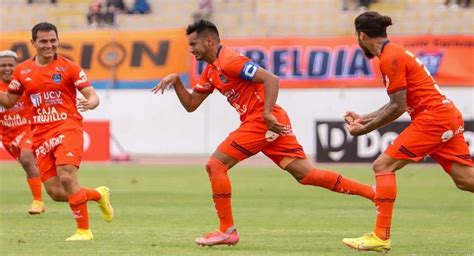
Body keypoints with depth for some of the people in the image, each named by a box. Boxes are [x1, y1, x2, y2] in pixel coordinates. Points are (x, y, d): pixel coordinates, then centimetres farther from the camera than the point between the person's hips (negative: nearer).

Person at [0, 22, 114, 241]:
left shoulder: (69, 67, 0)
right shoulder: (22, 71, 10)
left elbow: (92, 96, -4)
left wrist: (89, 103, -27)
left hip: (67, 127, -4)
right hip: (40, 134, 4)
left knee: (67, 177, -23)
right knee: (55, 192, -2)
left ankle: (84, 230, -10)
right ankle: (98, 195, 26)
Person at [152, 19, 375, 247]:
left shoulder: (228, 61, -11)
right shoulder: (211, 70, 20)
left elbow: (271, 79, -19)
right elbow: (191, 105, 23)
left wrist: (267, 114, -26)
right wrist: (176, 81, 9)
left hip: (263, 121, -9)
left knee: (215, 165, -7)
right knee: (306, 175, 3)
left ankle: (227, 231, -3)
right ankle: (375, 193, -1)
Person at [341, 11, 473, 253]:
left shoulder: (390, 58, -10)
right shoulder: (396, 52, 19)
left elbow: (398, 107, -13)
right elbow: (398, 104, 22)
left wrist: (365, 129, -6)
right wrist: (364, 119, 22)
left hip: (433, 117, -10)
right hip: (449, 116, 10)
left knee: (383, 166, -8)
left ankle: (381, 237, -10)